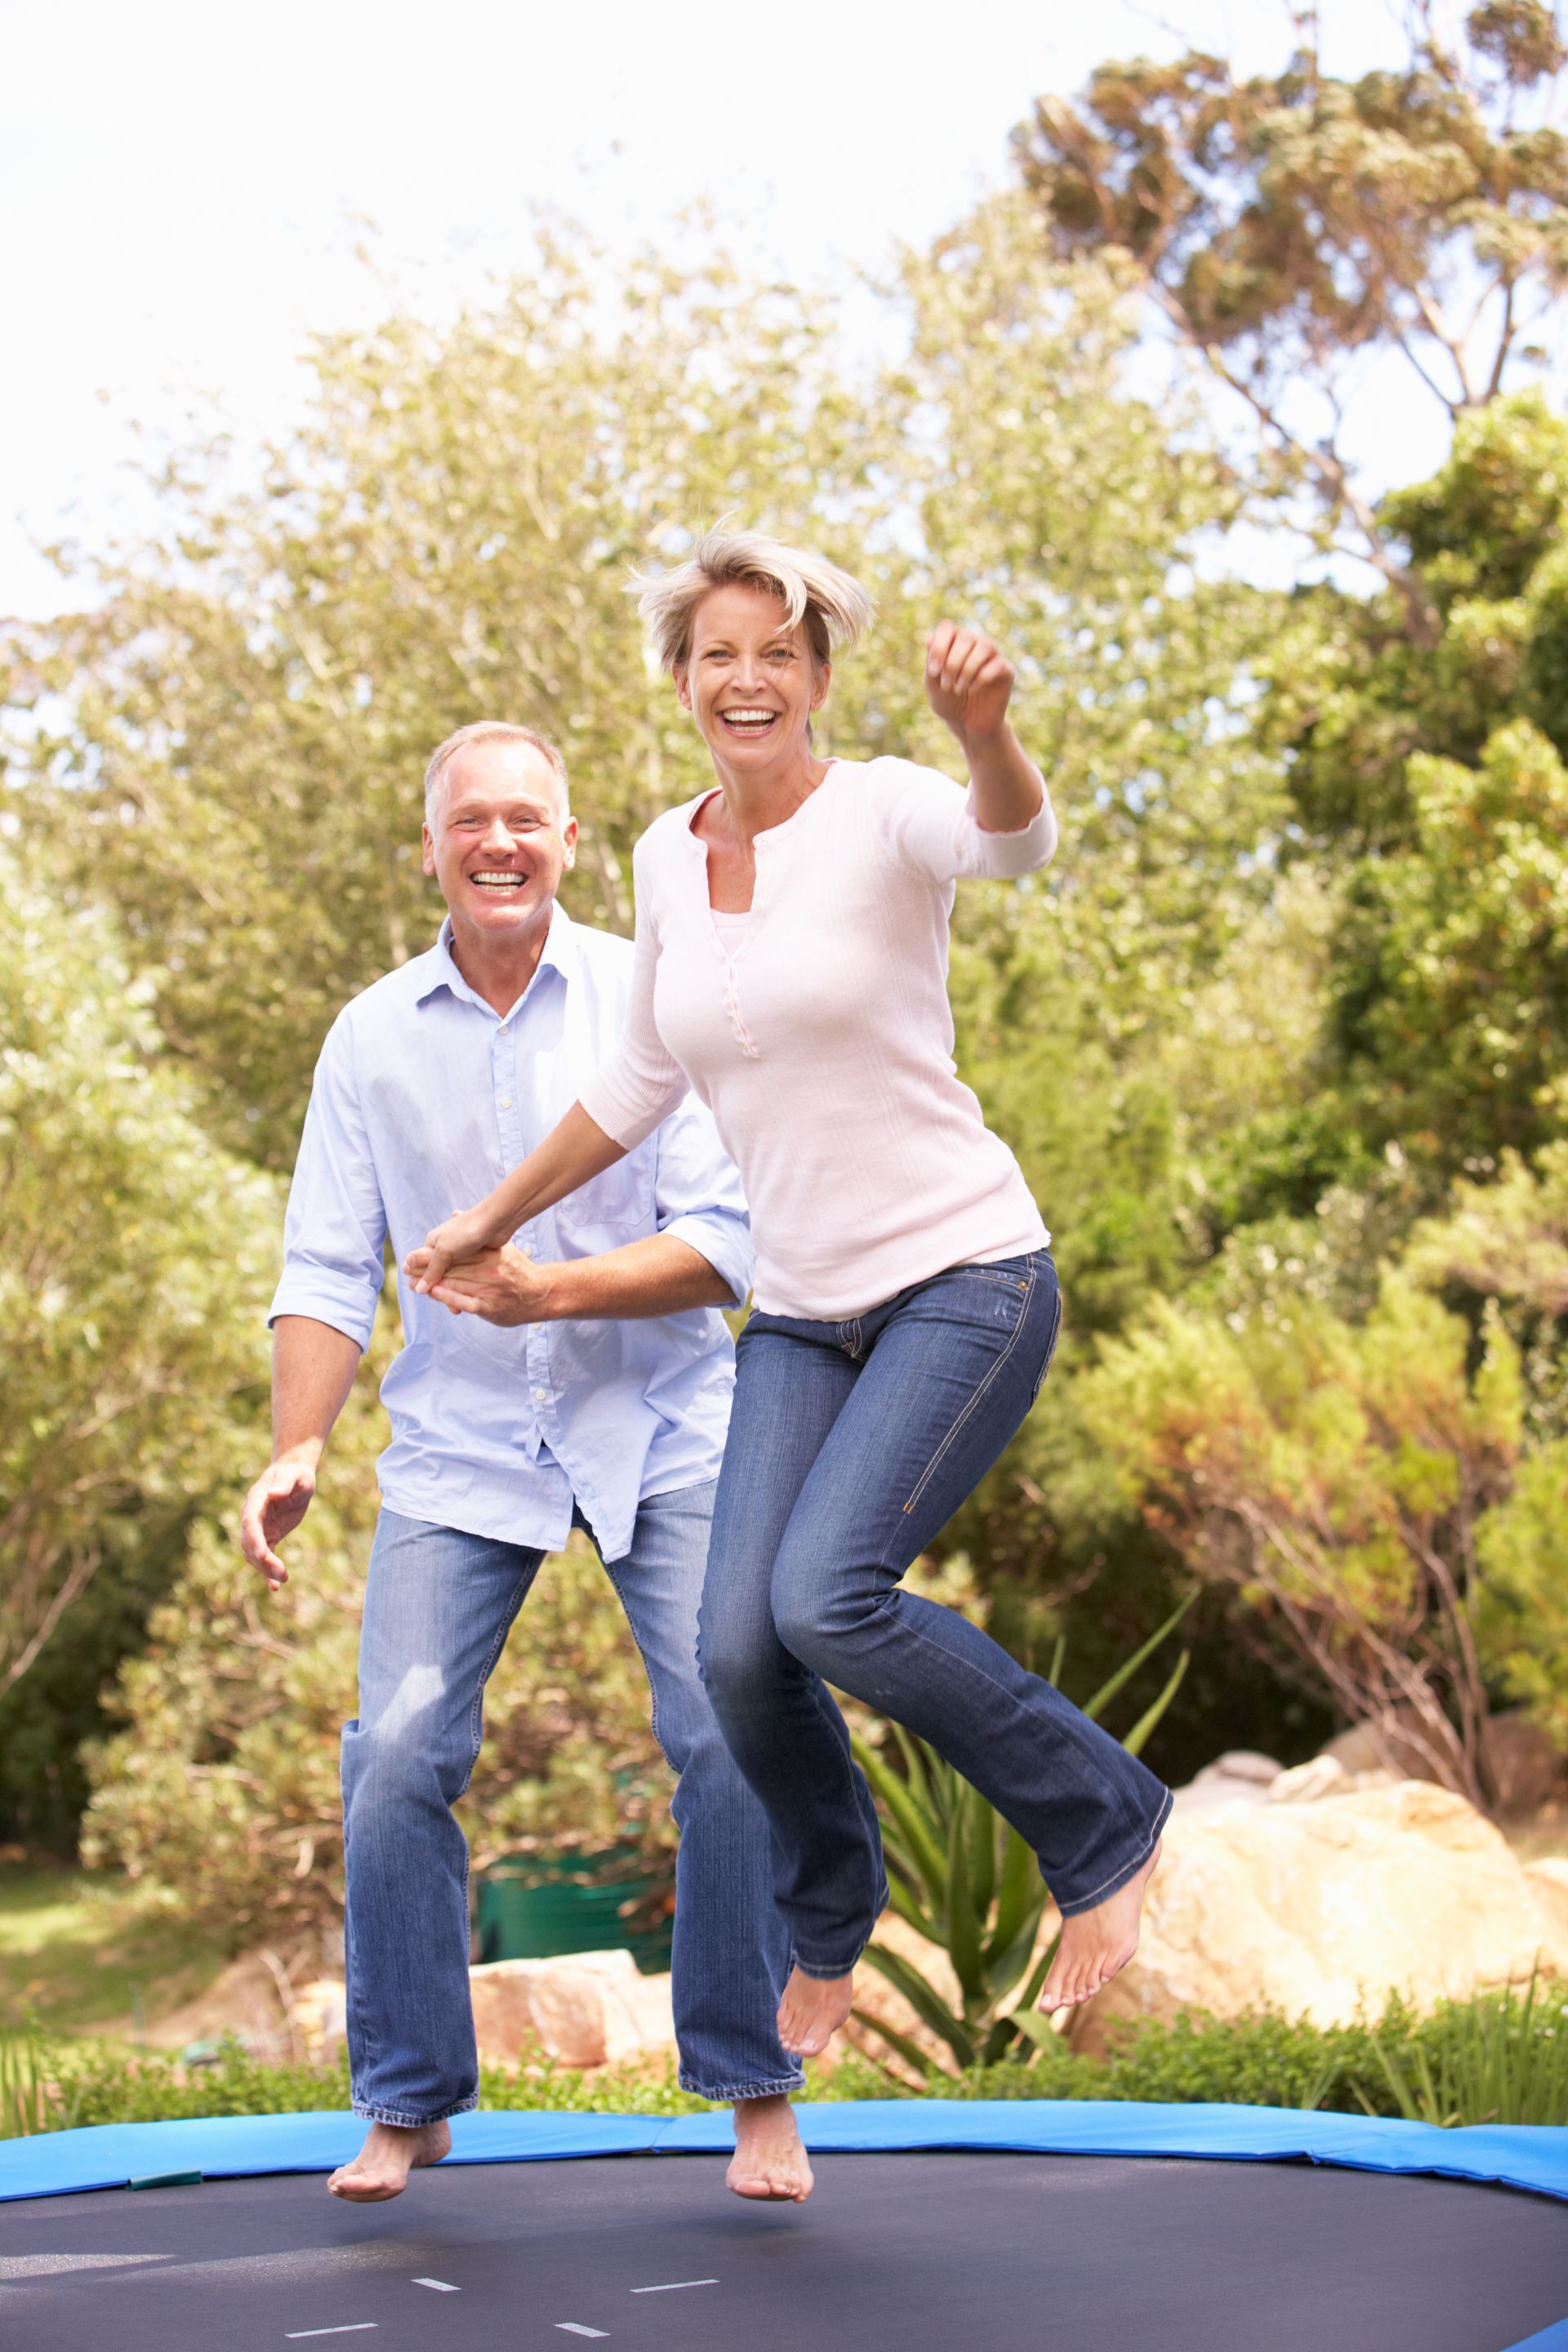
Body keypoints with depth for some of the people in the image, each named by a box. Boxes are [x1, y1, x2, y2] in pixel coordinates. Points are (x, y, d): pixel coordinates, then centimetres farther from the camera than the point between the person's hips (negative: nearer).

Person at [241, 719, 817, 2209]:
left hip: (660, 1426, -2)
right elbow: (329, 1271, 3)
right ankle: (408, 2102, 8)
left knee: (731, 1736, -12)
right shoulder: (372, 1038, 2)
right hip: (461, 1443, 2)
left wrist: (551, 1289, -23)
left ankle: (755, 2091, 7)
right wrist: (296, 1450, -11)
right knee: (398, 1753, -10)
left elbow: (728, 1240, -10)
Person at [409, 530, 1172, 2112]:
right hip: (803, 1314, 5)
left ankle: (1100, 1826, 0)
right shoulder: (669, 855, 7)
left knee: (826, 1597, -24)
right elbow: (644, 1079, 20)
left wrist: (981, 724, -56)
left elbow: (1014, 841, -35)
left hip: (965, 1277, -5)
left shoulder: (882, 811, -10)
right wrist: (495, 1217, 27)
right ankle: (829, 1921, 23)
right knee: (737, 1649, -9)